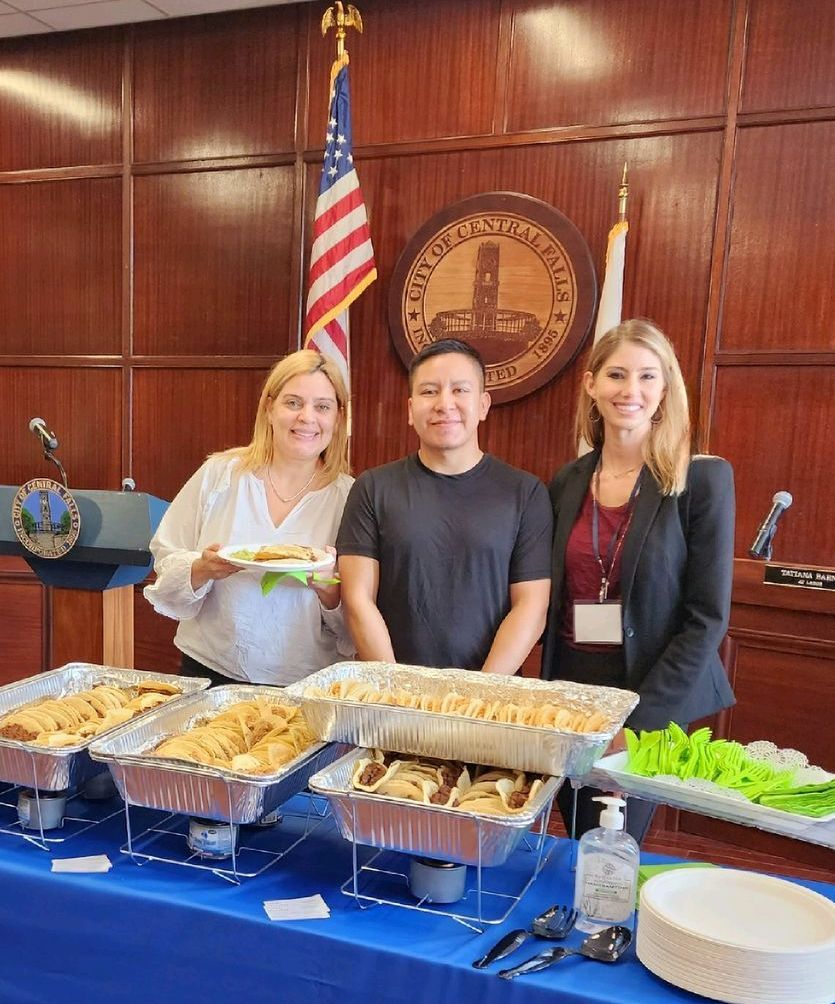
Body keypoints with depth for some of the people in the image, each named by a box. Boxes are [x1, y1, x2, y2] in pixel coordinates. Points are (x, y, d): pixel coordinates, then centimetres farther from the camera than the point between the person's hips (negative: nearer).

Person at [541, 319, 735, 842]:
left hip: (654, 700, -4)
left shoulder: (703, 479, -9)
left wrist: (639, 719, -16)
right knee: (582, 852, 16)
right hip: (571, 686, 4)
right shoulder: (568, 482, 4)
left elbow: (707, 618, -12)